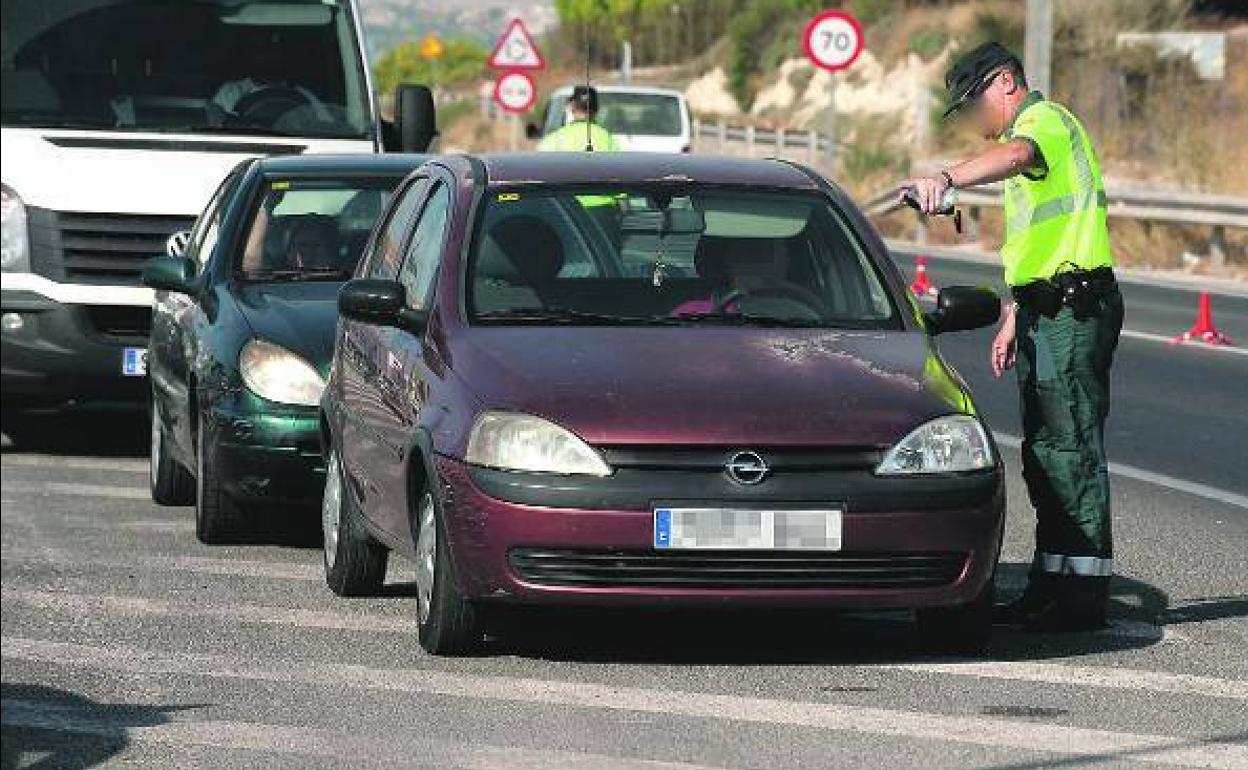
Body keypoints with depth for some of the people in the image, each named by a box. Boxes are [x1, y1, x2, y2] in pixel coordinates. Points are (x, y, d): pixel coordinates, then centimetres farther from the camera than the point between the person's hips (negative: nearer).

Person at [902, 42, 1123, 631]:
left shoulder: (1044, 120, -10)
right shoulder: (1026, 132, 24)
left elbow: (1016, 155, -37)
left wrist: (947, 178, -53)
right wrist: (1013, 321, 28)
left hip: (1074, 311, -11)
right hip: (1045, 312, 11)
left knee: (1070, 446, -11)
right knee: (1044, 450, 13)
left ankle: (1084, 594, -11)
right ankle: (1050, 586, 18)